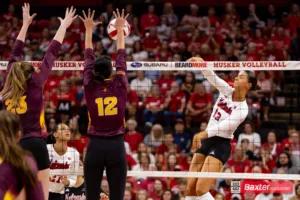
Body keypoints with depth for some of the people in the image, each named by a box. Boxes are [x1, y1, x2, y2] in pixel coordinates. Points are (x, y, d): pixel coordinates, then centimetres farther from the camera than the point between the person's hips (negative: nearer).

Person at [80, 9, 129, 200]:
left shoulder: (90, 87, -1)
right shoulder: (120, 86, -1)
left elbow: (88, 58, 11)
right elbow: (122, 57, 10)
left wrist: (89, 29, 21)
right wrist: (120, 29, 21)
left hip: (95, 147, 1)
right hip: (116, 147, 0)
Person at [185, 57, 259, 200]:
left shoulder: (242, 109, -14)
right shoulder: (227, 91, 3)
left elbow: (223, 125, -26)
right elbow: (211, 76, -10)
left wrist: (204, 134, -41)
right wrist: (201, 63, -30)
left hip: (220, 145, -7)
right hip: (206, 141, 7)